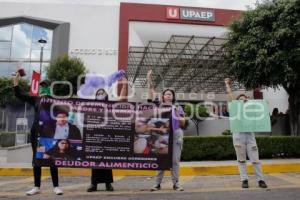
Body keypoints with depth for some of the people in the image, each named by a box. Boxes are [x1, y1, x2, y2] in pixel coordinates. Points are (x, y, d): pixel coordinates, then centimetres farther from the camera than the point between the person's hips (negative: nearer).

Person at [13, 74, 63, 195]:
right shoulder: (35, 100, 8)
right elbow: (20, 95, 9)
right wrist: (16, 82, -1)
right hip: (36, 132, 4)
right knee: (36, 159, 10)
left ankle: (56, 186, 12)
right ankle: (37, 187, 22)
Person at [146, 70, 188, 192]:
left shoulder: (178, 108, 12)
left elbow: (183, 124, 11)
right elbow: (151, 94, 2)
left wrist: (179, 117, -9)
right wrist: (149, 80, -4)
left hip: (176, 134, 1)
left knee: (175, 159, 2)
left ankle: (176, 183, 10)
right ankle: (157, 183, 8)